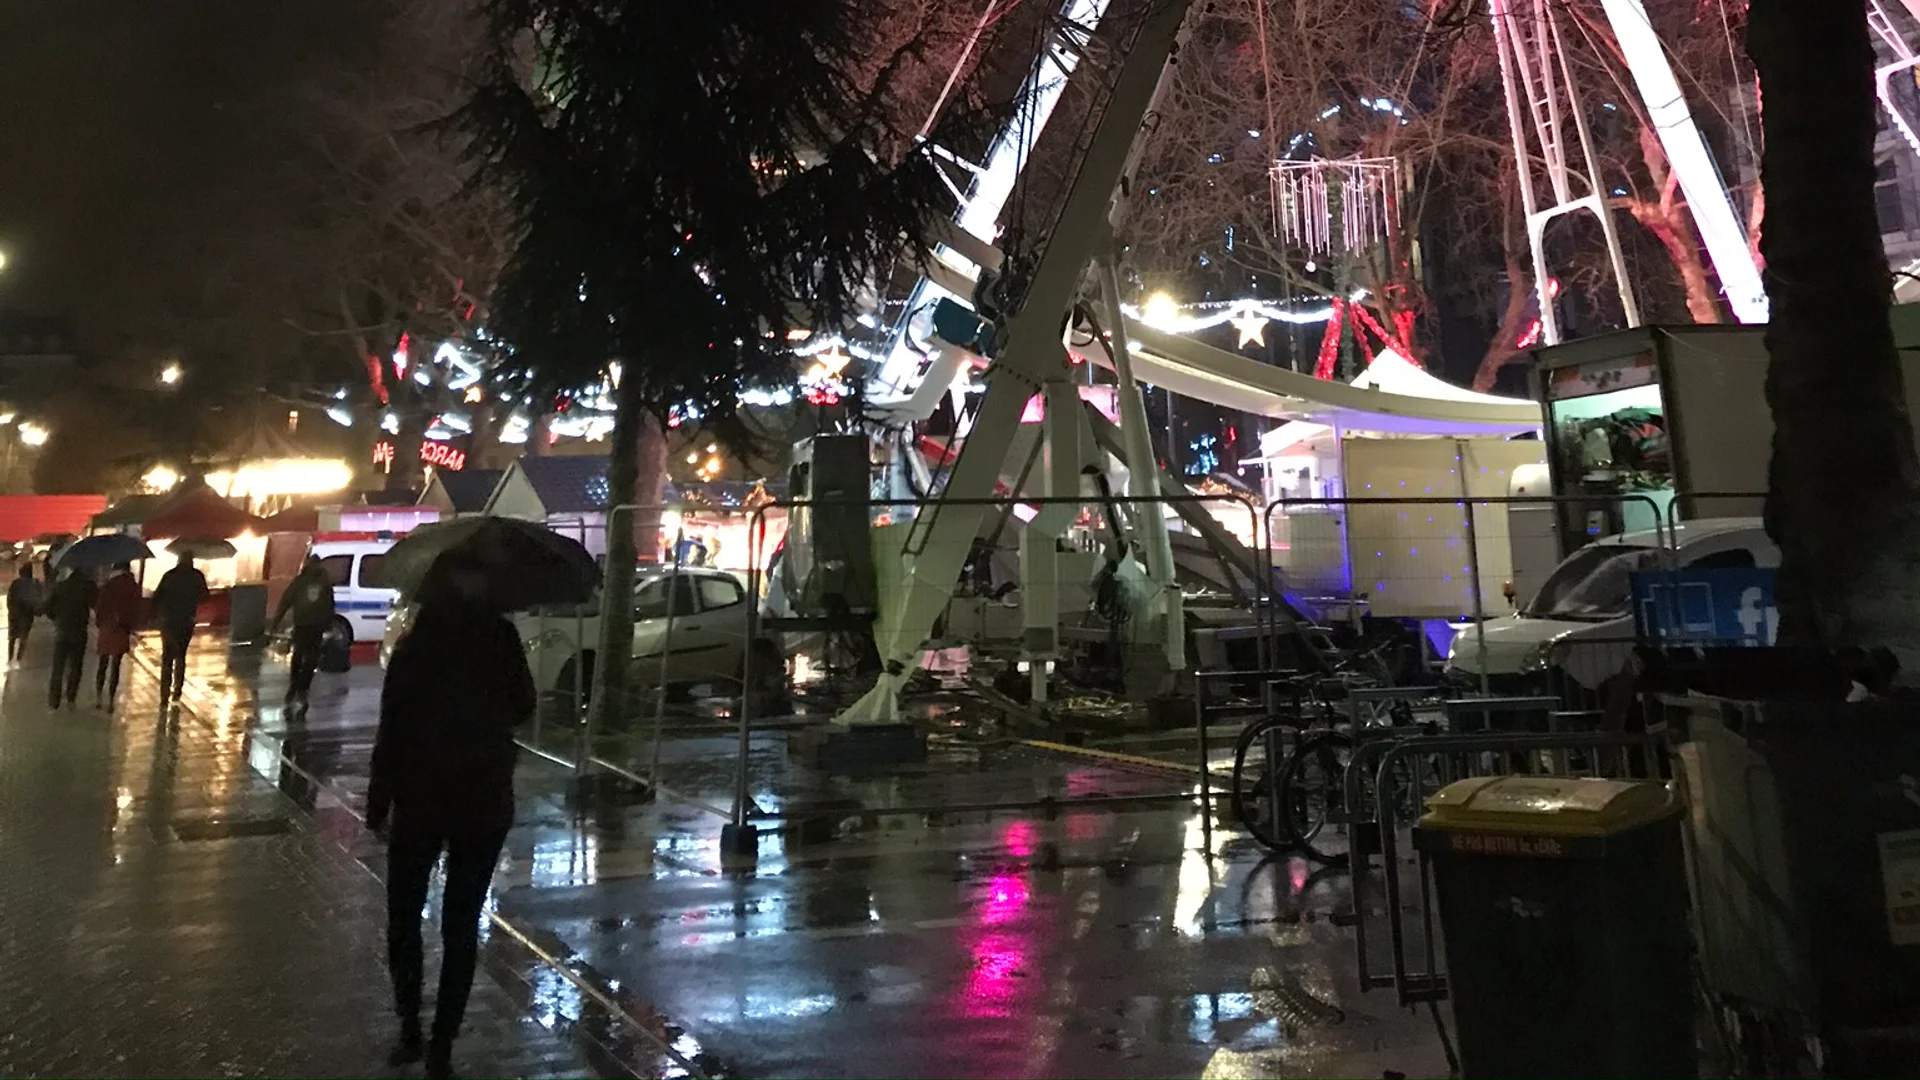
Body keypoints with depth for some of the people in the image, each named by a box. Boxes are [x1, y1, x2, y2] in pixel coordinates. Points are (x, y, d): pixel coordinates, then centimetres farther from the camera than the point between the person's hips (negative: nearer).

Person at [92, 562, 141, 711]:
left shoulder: (107, 587, -10)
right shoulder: (134, 588, -7)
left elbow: (99, 608, -5)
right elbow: (136, 611, -2)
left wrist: (98, 624, 12)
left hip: (106, 629, 0)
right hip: (122, 631, 0)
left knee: (102, 665, 16)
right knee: (115, 666, 7)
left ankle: (98, 699, 20)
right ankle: (110, 701, 8)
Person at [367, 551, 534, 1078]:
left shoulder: (413, 648, -11)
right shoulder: (501, 640, -7)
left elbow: (391, 736, -10)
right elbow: (522, 709, 6)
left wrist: (377, 806, -1)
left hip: (420, 801, -1)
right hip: (485, 802, 2)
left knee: (404, 918, 18)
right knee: (461, 925, 10)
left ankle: (411, 1031, 24)